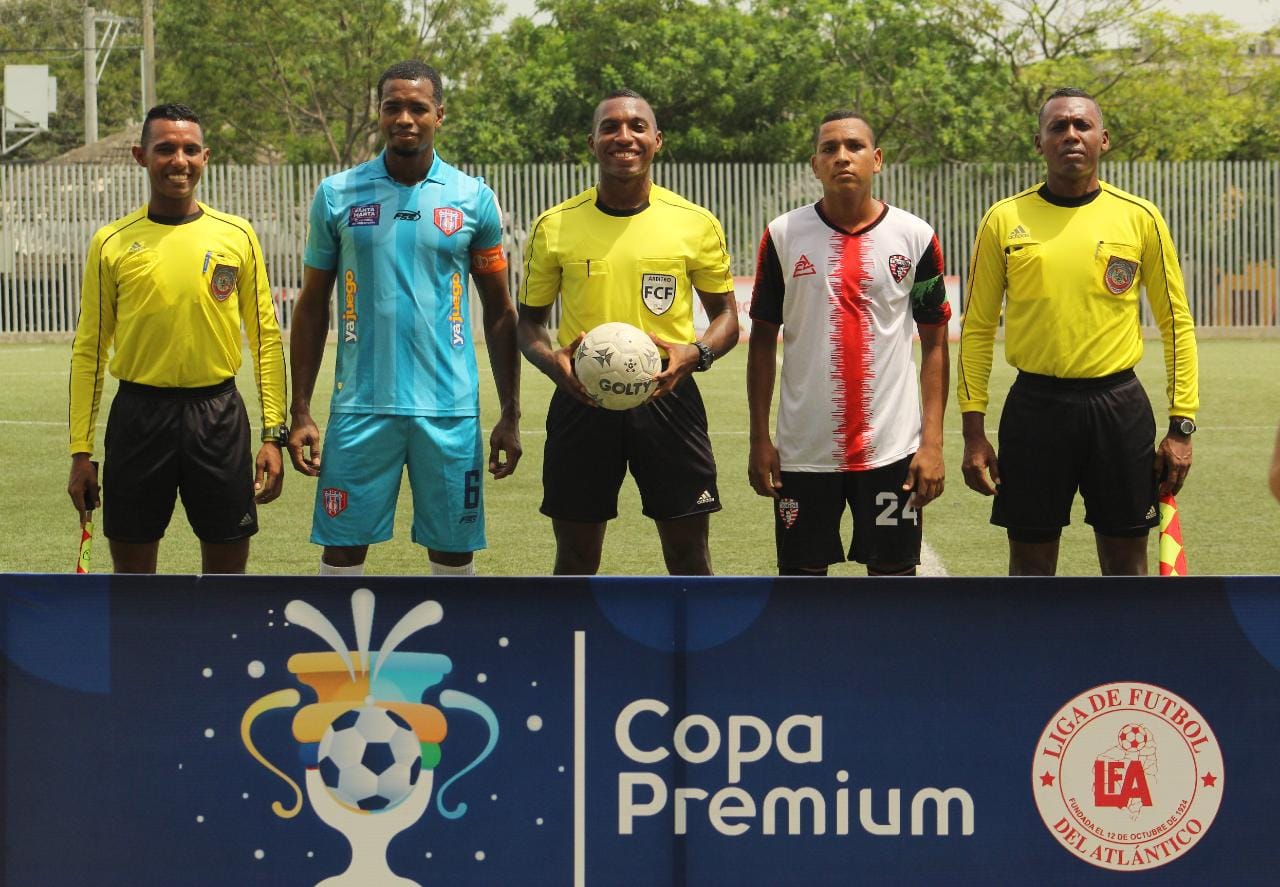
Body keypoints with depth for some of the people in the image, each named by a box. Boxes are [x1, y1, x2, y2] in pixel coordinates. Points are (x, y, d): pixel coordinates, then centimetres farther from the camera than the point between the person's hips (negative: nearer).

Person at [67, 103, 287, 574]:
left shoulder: (237, 236, 3)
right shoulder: (111, 243, 2)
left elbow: (266, 338, 6)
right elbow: (88, 350, 5)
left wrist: (273, 433, -1)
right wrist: (81, 450, 1)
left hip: (218, 413, 0)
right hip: (139, 415, 0)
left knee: (228, 565, 4)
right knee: (132, 567, 5)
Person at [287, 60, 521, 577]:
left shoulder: (474, 199, 4)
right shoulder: (337, 196, 4)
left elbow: (499, 311, 9)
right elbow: (312, 306, 8)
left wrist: (510, 416, 5)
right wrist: (300, 411, 2)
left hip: (450, 409, 0)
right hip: (360, 406, 0)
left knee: (454, 551, 5)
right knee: (342, 550, 0)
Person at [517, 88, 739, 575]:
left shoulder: (696, 224, 1)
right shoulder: (554, 226, 3)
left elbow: (726, 315, 9)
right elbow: (530, 320, 11)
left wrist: (695, 353, -14)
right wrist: (551, 360, -12)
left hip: (667, 398, 0)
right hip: (581, 402, 1)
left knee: (689, 555, 2)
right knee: (575, 558, 7)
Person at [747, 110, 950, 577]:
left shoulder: (916, 237, 1)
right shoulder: (782, 235, 2)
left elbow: (934, 343, 4)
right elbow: (763, 339, 6)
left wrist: (933, 441, -3)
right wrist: (759, 438, 1)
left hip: (892, 447, 0)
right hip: (804, 447, 0)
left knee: (893, 572, 4)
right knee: (801, 574, 5)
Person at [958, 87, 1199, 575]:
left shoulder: (1140, 218, 2)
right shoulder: (1005, 220, 2)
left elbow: (1176, 323, 5)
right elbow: (978, 327, 5)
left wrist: (1181, 426, -1)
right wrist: (973, 430, 0)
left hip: (1119, 404, 0)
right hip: (1035, 405, 0)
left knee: (1126, 566, 5)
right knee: (1030, 566, 6)